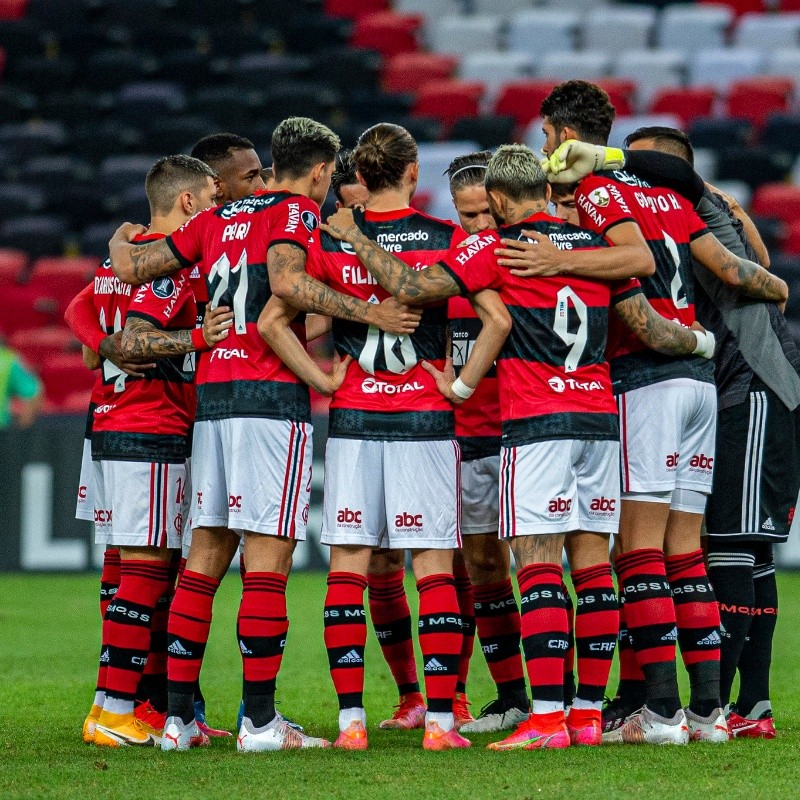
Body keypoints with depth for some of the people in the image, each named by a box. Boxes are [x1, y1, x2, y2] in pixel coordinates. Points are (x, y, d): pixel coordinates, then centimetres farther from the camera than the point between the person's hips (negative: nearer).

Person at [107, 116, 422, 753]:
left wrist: (123, 239, 42)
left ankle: (178, 713, 9)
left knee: (206, 557, 9)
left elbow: (132, 268, 20)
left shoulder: (218, 220, 16)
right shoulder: (297, 214, -3)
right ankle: (259, 720, -7)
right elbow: (286, 280, -22)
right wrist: (370, 312, -21)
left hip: (212, 396, 7)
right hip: (273, 398, -7)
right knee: (268, 559, -6)